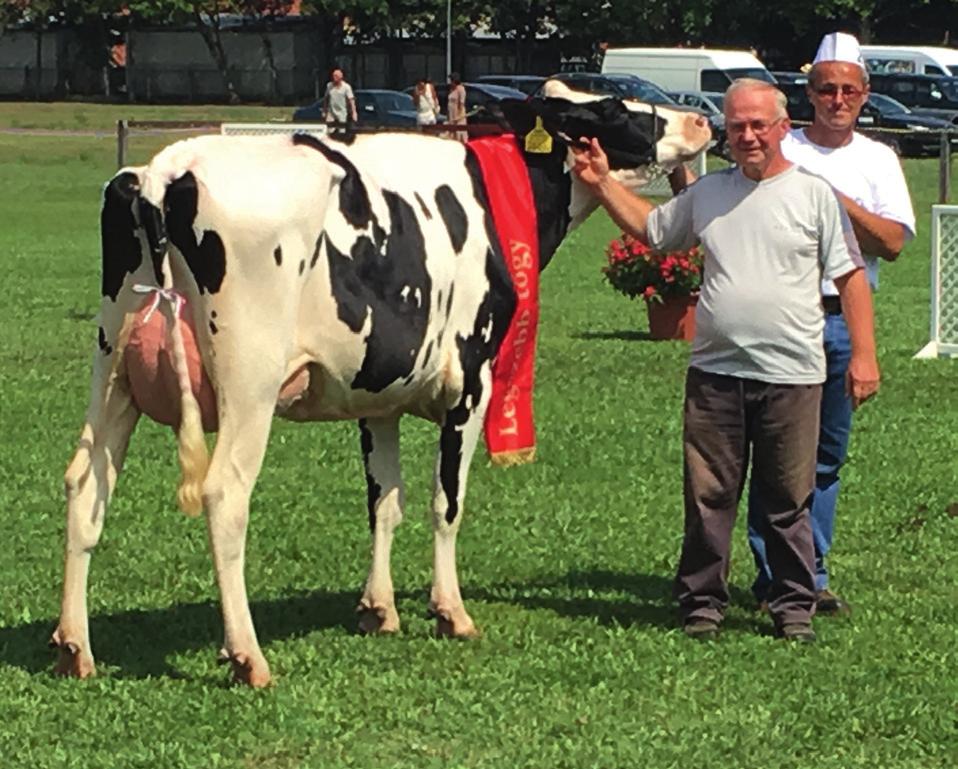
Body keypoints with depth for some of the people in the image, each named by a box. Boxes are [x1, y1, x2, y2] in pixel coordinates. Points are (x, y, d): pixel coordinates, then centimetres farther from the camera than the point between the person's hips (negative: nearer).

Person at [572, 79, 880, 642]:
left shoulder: (814, 194, 0)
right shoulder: (707, 194, 11)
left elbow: (851, 276, 0)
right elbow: (649, 228, 25)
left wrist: (863, 354, -6)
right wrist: (603, 183, 16)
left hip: (791, 376, -3)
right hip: (715, 372, 3)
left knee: (789, 501, 5)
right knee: (708, 496, 5)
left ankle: (795, 607, 15)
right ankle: (702, 603, 14)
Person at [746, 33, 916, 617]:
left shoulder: (877, 161, 10)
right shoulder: (781, 152, 3)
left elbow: (893, 241, -2)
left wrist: (839, 201, -12)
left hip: (844, 320, 3)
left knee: (829, 453, 8)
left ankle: (810, 575, 15)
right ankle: (772, 577, 2)